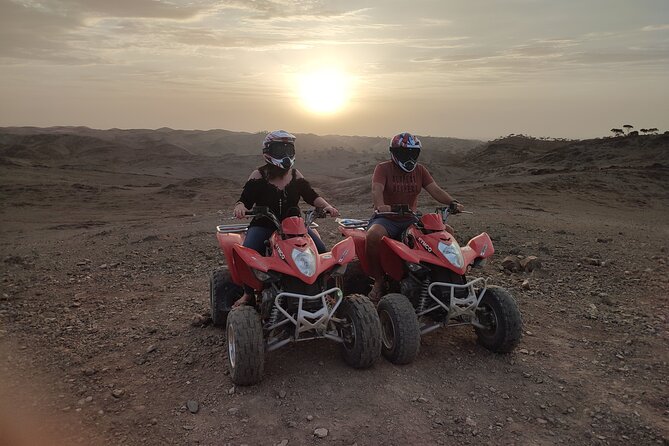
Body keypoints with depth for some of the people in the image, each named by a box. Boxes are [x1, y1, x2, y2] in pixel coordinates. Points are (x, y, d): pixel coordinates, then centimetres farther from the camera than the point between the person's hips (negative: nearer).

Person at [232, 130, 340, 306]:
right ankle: (248, 293, -6)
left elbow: (311, 195, 9)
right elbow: (245, 199, -4)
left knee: (321, 251, -17)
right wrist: (240, 206, -29)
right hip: (263, 225, -2)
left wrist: (326, 206, -10)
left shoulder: (295, 175, 11)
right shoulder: (259, 176, 1)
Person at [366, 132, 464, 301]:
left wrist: (452, 202, -17)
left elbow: (435, 190, 2)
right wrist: (380, 205, -43)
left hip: (410, 220, 5)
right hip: (386, 219, -5)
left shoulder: (419, 170, 12)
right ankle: (378, 281, -18)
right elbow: (376, 189, -21)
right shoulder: (383, 168, -2)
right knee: (373, 235, -38)